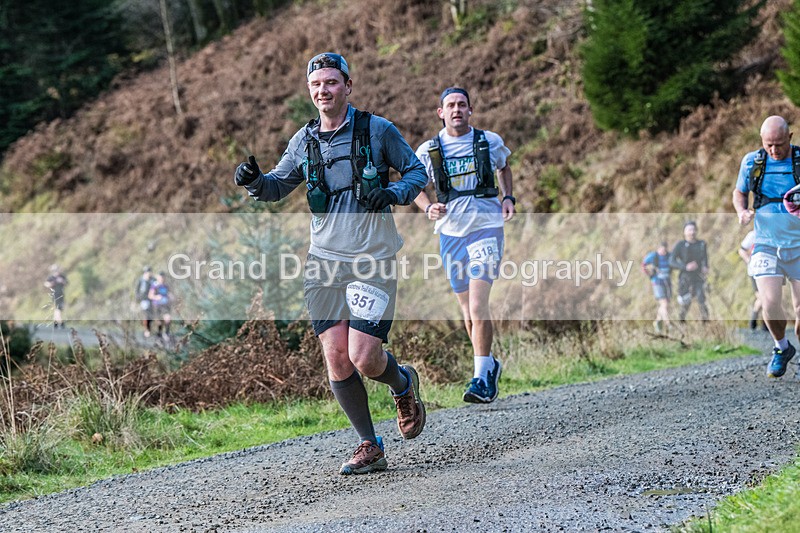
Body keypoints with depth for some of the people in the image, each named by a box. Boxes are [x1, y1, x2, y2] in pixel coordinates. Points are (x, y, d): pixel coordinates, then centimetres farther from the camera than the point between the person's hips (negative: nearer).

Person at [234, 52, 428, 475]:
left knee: (364, 358, -11)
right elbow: (278, 186, 16)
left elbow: (416, 170, 7)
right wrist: (254, 181, -7)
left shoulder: (377, 130, -2)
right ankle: (370, 447, 10)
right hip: (324, 260, 4)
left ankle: (403, 384, 25)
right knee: (336, 357, -2)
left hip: (373, 261, -4)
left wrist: (394, 194, -14)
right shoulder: (304, 140, 8)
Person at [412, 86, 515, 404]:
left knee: (478, 307, -15)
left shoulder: (490, 142, 3)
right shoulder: (427, 151, 2)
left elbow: (504, 167, 23)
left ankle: (481, 379, -11)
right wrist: (428, 208, -6)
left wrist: (508, 197, 7)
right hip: (451, 232, 2)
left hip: (486, 227, -2)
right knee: (467, 311, 9)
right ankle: (489, 364, 31)